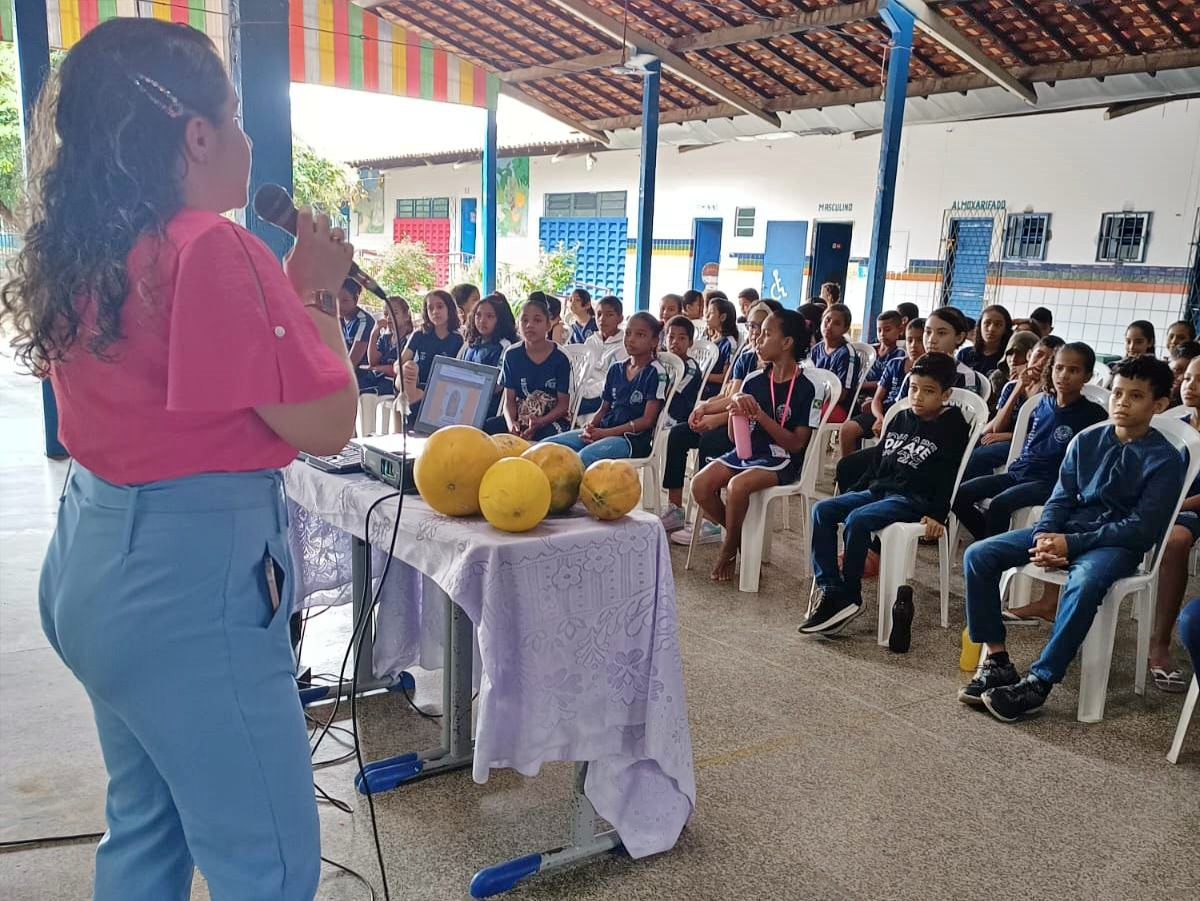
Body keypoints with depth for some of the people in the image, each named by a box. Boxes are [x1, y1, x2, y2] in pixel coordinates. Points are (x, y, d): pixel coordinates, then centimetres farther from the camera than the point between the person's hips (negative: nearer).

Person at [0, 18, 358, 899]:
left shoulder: (83, 255, 7)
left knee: (146, 823, 25)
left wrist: (287, 288, 15)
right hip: (192, 571, -9)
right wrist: (318, 291, -4)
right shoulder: (213, 248, -18)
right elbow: (326, 425, -16)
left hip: (100, 555, 10)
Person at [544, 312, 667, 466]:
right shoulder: (615, 369, 18)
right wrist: (590, 427, -5)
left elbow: (647, 420, -8)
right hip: (602, 430, 7)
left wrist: (605, 433, -14)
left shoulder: (656, 372, -2)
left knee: (584, 457, -36)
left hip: (633, 437, -7)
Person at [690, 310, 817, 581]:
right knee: (700, 485, -19)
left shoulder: (805, 389, -7)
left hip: (781, 460, -5)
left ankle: (729, 549, -5)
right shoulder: (753, 382, 7)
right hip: (746, 451, 6)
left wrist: (760, 415, -19)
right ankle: (739, 536, 5)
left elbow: (796, 444, -11)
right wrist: (736, 409, -12)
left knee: (737, 486, -33)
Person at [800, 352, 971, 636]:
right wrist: (858, 492, 17)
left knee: (857, 519, -31)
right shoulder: (900, 419, 16)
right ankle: (831, 591, -17)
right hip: (878, 490, 8)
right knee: (822, 510, -11)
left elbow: (948, 476, -9)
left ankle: (850, 597, -18)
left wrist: (937, 514, -17)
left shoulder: (953, 427, -3)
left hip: (913, 499, -7)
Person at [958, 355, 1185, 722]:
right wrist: (1044, 536, -13)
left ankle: (1038, 682, -30)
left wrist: (1071, 543, -20)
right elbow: (1061, 499, 9)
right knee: (978, 555, -13)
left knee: (1084, 582, -40)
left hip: (1117, 543, -5)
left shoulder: (1164, 459, -6)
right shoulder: (1086, 442, 9)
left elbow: (1143, 529, -13)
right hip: (1066, 529, 5)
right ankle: (995, 658, -10)